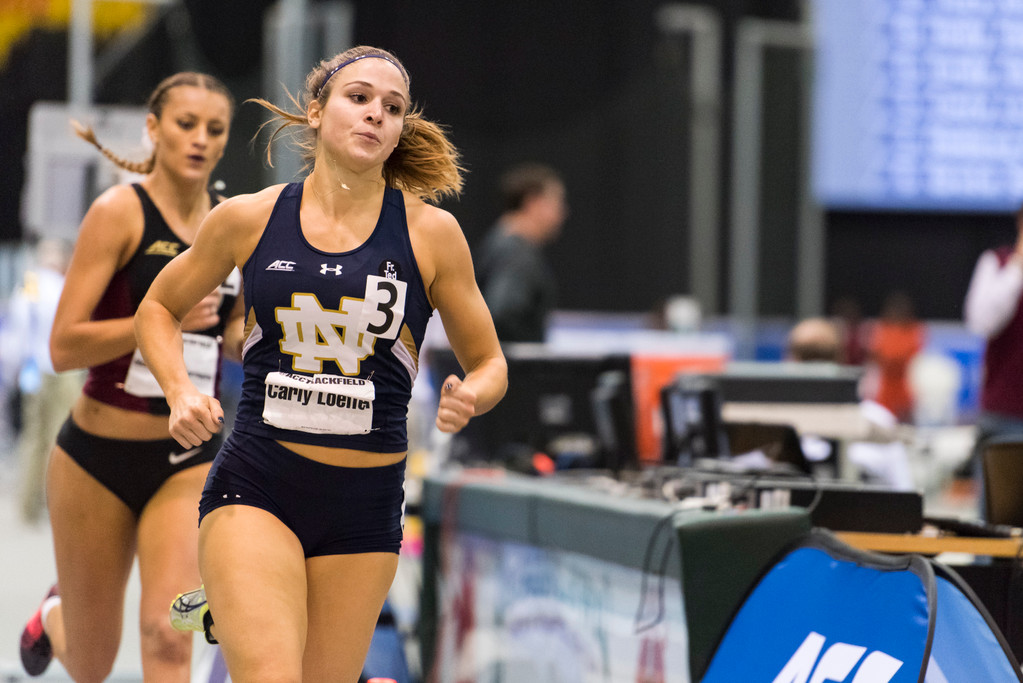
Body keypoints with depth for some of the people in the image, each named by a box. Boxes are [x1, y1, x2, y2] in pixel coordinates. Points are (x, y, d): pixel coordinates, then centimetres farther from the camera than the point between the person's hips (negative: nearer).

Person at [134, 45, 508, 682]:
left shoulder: (430, 232, 0)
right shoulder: (249, 218, 1)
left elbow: (488, 361, 10)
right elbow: (158, 309, 16)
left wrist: (470, 399, -13)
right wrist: (181, 392, -1)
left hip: (366, 505, 2)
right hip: (255, 486, -2)